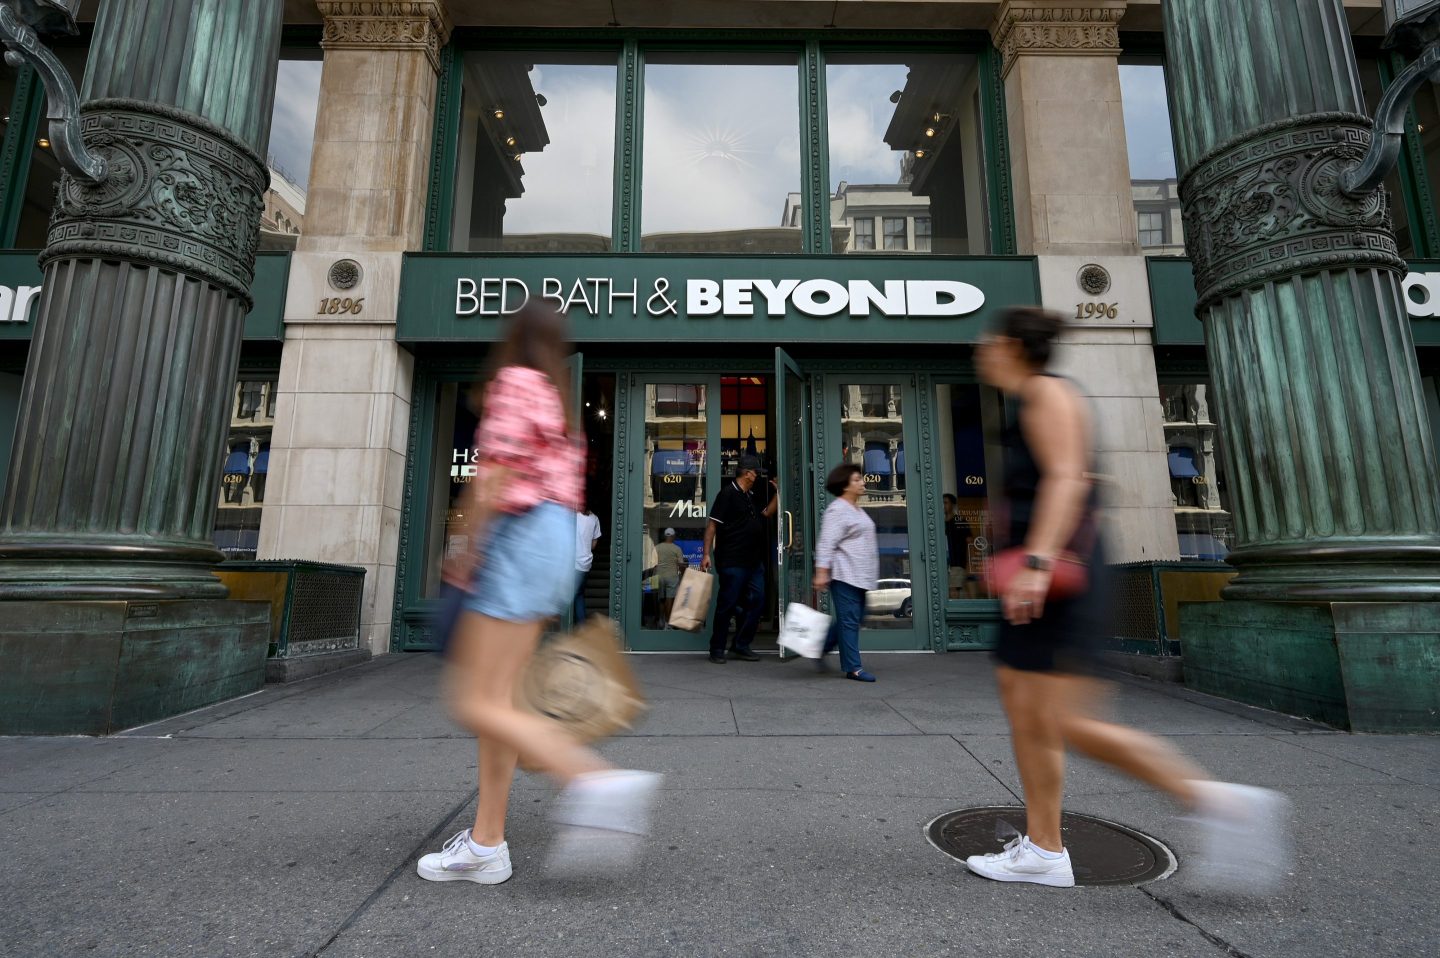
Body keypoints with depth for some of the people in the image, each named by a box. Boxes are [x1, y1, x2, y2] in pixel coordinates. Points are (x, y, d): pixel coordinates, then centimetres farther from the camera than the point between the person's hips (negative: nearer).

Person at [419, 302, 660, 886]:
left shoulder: (516, 380, -3)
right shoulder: (558, 397, 22)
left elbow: (496, 471, -13)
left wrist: (468, 550, -3)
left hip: (519, 536, -9)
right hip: (555, 538, 9)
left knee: (477, 704, -9)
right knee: (496, 700, 10)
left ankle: (597, 780, -16)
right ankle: (486, 844, 16)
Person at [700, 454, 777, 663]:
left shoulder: (750, 496, 17)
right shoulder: (728, 493, -8)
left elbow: (766, 513, 28)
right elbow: (712, 524, -11)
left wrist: (777, 493, 17)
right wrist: (707, 554, -16)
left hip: (753, 560, 8)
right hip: (732, 561, -8)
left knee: (756, 600, 7)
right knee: (727, 605, -1)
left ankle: (741, 645, 19)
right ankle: (717, 649, 13)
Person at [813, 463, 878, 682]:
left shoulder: (857, 509, 18)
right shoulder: (837, 510, -12)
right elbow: (826, 544, -18)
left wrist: (870, 574, 27)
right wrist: (821, 573, -24)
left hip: (859, 576, 10)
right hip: (844, 574, -10)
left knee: (854, 618, 13)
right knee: (849, 621, -3)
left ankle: (822, 649, 25)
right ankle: (853, 668, 4)